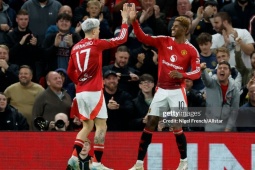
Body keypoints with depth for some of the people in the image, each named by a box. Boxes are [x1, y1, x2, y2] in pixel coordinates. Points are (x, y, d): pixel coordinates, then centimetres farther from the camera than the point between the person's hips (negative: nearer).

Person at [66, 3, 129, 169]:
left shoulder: (76, 47, 10)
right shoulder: (96, 44, -7)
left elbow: (70, 72, 16)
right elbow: (122, 39, -4)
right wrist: (125, 19, 6)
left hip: (81, 92, 7)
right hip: (94, 91, -7)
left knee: (87, 126, 17)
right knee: (101, 126, -2)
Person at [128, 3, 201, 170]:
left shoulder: (191, 50, -4)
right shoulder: (163, 41, 3)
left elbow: (197, 72, -7)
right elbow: (143, 38, -6)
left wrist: (182, 75, -27)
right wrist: (134, 21, -20)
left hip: (177, 91, -3)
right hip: (161, 90, 3)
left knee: (177, 127, -5)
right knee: (150, 124, 1)